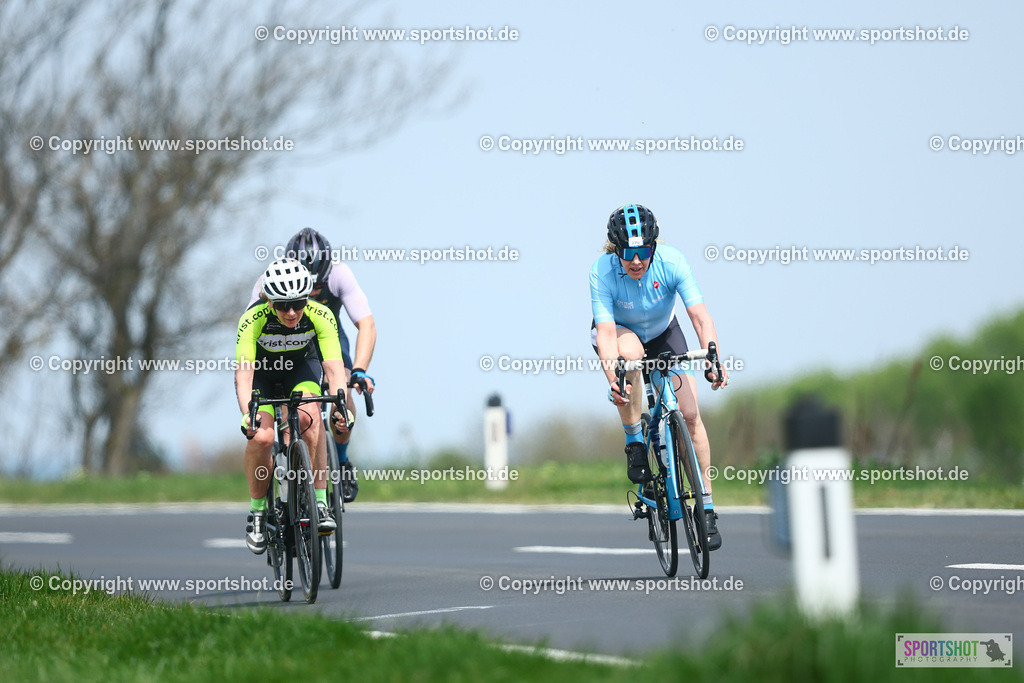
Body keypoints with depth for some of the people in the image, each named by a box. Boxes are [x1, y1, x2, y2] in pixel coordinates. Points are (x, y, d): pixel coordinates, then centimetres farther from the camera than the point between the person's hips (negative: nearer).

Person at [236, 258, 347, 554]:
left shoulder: (321, 316, -29)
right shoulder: (253, 319, -33)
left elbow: (334, 367, -36)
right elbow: (243, 373, -40)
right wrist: (247, 414, -57)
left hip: (302, 367, 1)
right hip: (261, 372, -1)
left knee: (308, 417, -30)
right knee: (261, 436, -24)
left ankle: (320, 502, -22)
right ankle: (257, 512, -2)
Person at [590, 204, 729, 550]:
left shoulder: (671, 261, -29)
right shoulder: (602, 271, -31)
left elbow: (700, 316, -32)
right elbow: (606, 331, -35)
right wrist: (612, 377, -52)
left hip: (662, 333, 1)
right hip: (620, 332, -1)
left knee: (690, 414, -13)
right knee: (630, 352, -39)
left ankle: (707, 508, -2)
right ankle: (634, 444, -20)